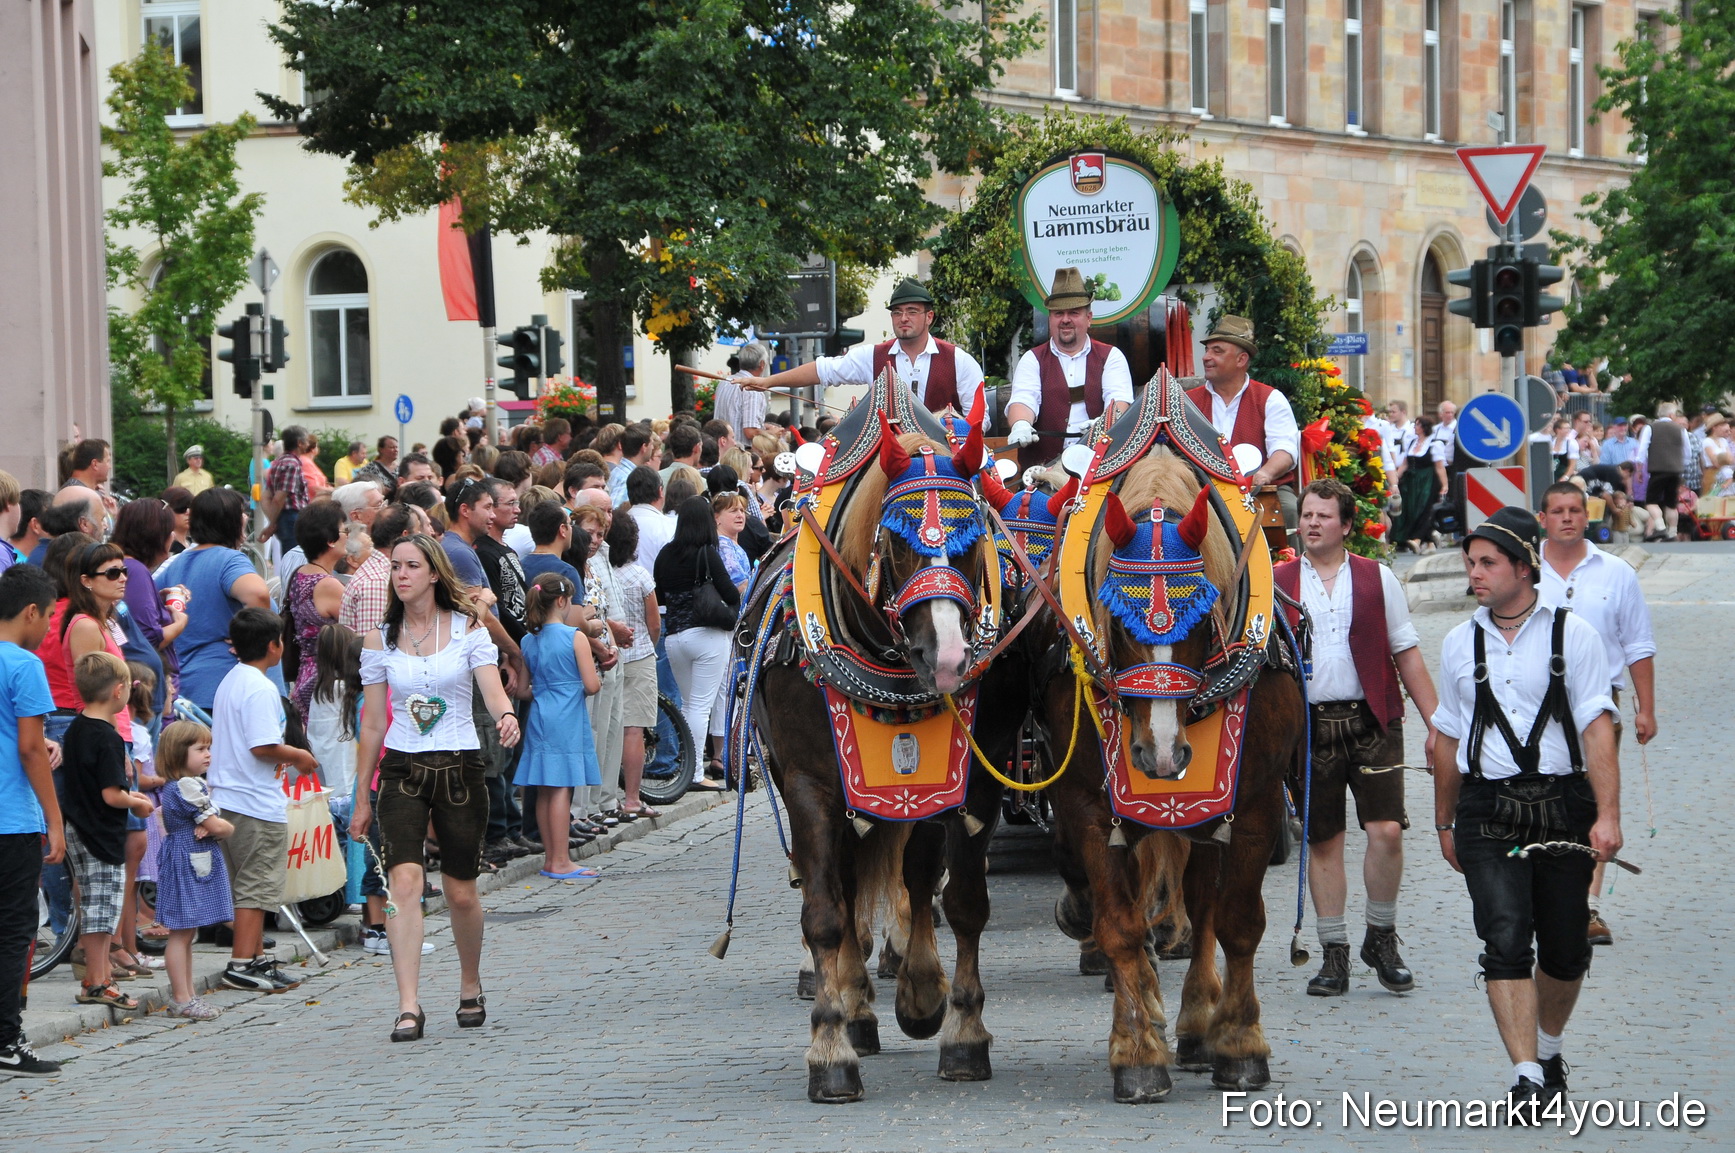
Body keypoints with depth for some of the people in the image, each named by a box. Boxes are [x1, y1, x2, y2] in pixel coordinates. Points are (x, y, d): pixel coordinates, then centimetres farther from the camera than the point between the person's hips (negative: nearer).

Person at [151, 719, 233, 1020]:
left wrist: (210, 826, -11)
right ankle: (182, 999, -6)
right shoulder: (188, 786, -17)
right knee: (181, 933, -7)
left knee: (186, 933, 14)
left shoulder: (192, 784, 16)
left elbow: (210, 825, 11)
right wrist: (226, 828, 3)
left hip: (200, 865, 11)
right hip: (187, 865, -11)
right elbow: (217, 826, -18)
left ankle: (186, 994, 19)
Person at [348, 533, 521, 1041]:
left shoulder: (468, 628, 0)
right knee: (404, 880, -18)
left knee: (461, 893, 8)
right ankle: (408, 1006, -22)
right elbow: (372, 723, 7)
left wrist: (507, 716, -35)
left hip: (459, 768, 0)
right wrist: (361, 797, 8)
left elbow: (494, 693, -11)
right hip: (401, 770, 0)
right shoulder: (379, 639, 3)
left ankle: (470, 987, 33)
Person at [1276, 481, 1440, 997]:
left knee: (1387, 830, -11)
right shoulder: (1277, 585, 8)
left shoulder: (1377, 579, 7)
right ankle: (1334, 955, 12)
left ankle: (1381, 938, 9)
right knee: (1322, 842, 4)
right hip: (1307, 724, 1)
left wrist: (1436, 723, 3)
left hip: (1371, 722, -1)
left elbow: (1407, 653, 8)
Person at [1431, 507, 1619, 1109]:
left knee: (1565, 949, 7)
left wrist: (1608, 815, -13)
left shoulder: (1572, 634, 1)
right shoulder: (1460, 642, 10)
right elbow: (1447, 737, 19)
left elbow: (1597, 727, -4)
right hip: (1487, 810, 1)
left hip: (1562, 807, -1)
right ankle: (1527, 1077, -16)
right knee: (1506, 941, -14)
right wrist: (1445, 822, 21)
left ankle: (1548, 1049, 33)